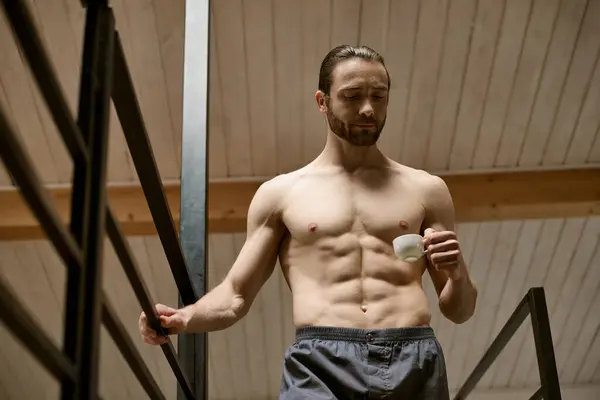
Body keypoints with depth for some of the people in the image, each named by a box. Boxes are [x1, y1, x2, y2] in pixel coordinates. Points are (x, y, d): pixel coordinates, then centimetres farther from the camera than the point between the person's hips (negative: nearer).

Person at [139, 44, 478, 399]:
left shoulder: (426, 190, 16)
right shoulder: (281, 193, 14)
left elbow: (460, 311, 19)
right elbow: (236, 295, 13)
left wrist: (457, 273, -4)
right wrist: (185, 318, -7)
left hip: (414, 362, 2)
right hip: (320, 363, -1)